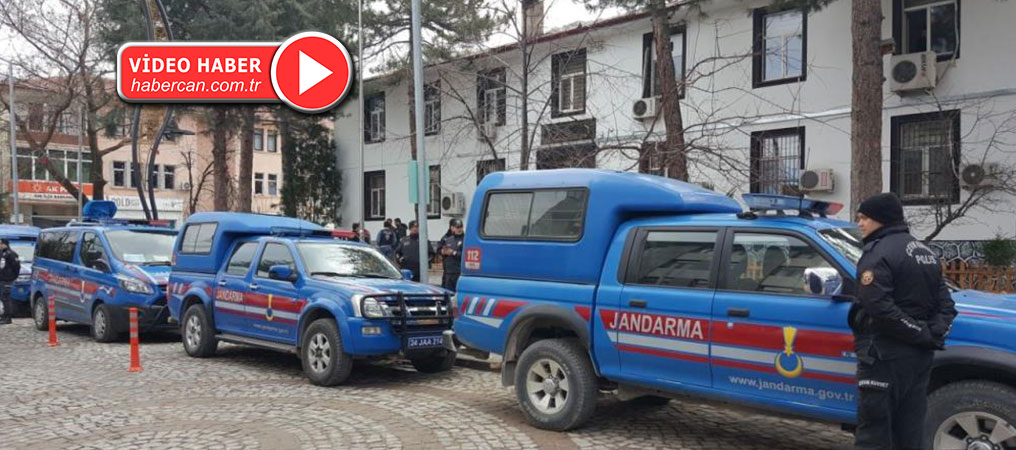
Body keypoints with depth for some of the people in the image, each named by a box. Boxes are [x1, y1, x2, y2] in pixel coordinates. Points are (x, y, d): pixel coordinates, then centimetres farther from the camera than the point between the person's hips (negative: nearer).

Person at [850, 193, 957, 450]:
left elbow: (879, 308, -24)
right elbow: (946, 305, 14)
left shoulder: (878, 252, -12)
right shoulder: (924, 251, 17)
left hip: (885, 354, -9)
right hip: (920, 355, 9)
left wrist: (923, 335, -15)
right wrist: (935, 334, 0)